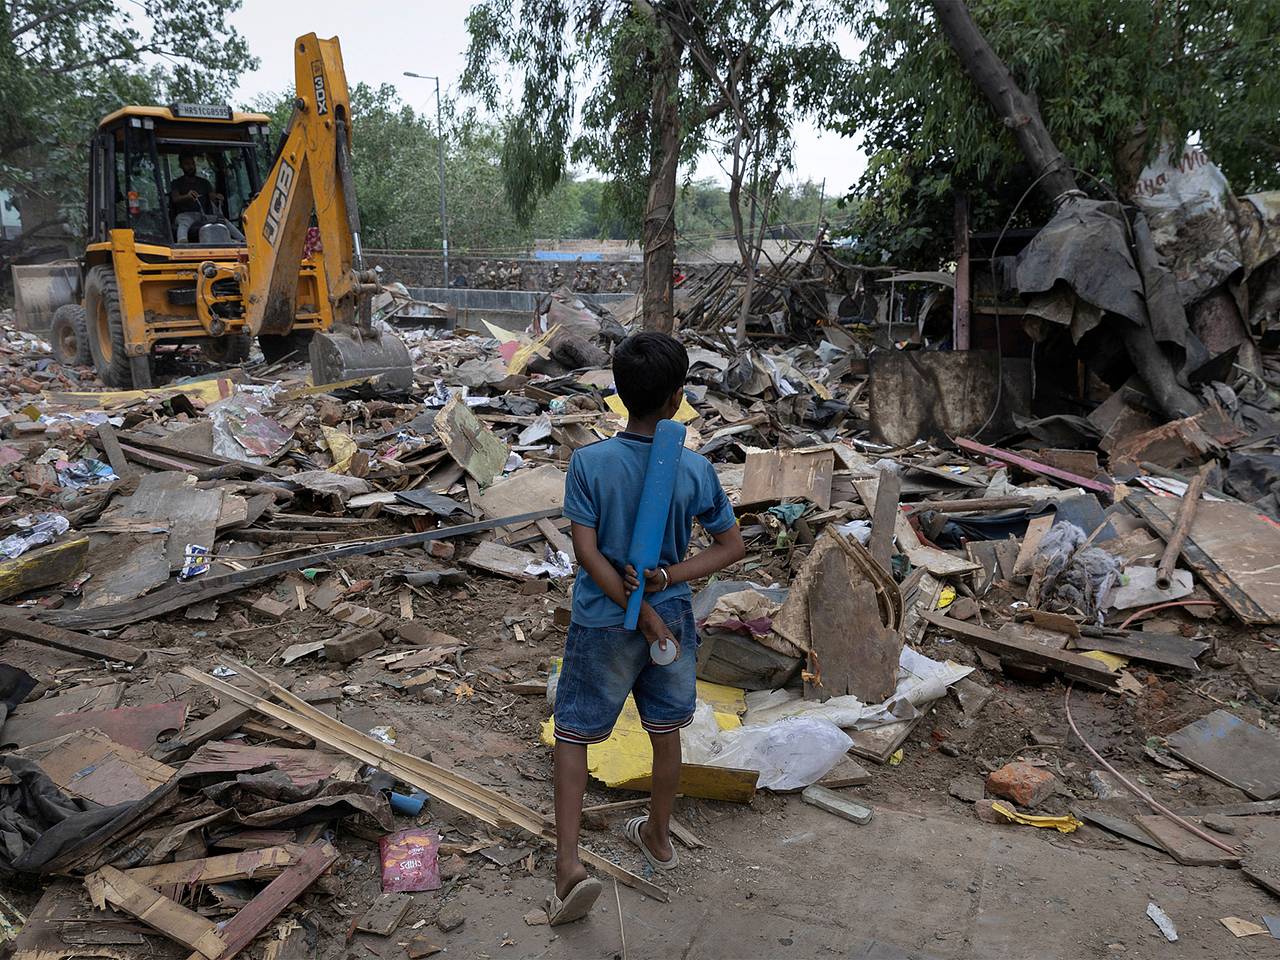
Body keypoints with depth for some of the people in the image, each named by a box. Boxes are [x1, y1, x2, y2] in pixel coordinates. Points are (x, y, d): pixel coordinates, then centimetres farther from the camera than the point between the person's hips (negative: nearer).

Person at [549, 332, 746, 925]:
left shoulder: (589, 463, -16)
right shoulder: (695, 470, -12)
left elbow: (587, 552, -19)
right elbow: (732, 547, -6)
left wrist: (642, 612, -14)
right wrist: (666, 579, -13)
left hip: (601, 626, -2)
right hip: (673, 617, 2)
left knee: (572, 735, 12)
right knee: (665, 732, 21)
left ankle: (568, 865, 5)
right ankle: (657, 837, 40)